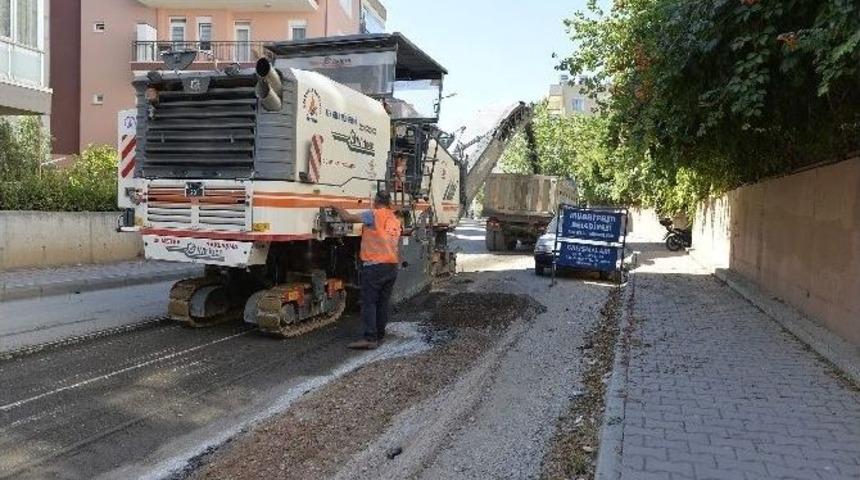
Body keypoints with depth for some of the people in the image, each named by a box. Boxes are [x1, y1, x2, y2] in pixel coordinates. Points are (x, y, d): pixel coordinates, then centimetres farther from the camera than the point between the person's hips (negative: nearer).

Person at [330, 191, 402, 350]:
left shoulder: (374, 215, -9)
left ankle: (370, 338, -10)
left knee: (369, 303, -5)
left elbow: (347, 218, -9)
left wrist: (337, 208, 6)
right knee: (383, 303, 11)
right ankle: (379, 336, 17)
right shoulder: (396, 220, 15)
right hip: (392, 266, 7)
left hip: (374, 265, -7)